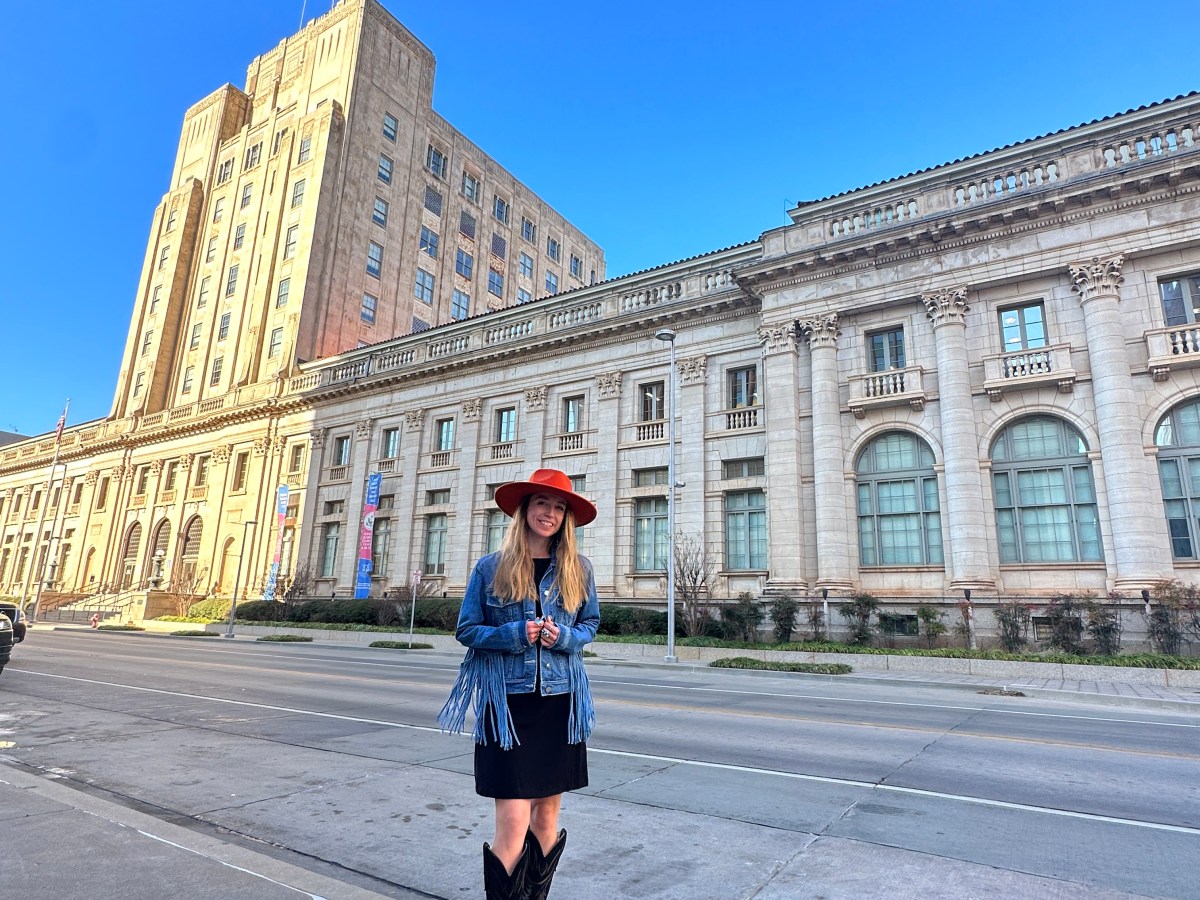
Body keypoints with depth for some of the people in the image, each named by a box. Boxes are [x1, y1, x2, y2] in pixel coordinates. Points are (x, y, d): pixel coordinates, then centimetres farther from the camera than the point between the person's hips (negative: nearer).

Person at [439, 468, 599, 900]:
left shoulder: (579, 569, 4)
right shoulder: (490, 567, -1)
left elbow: (590, 624, 13)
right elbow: (466, 630, 2)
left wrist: (564, 637, -9)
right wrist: (514, 634, -15)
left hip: (560, 702, 3)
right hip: (507, 702, -2)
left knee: (547, 815, 13)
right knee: (513, 823, -5)